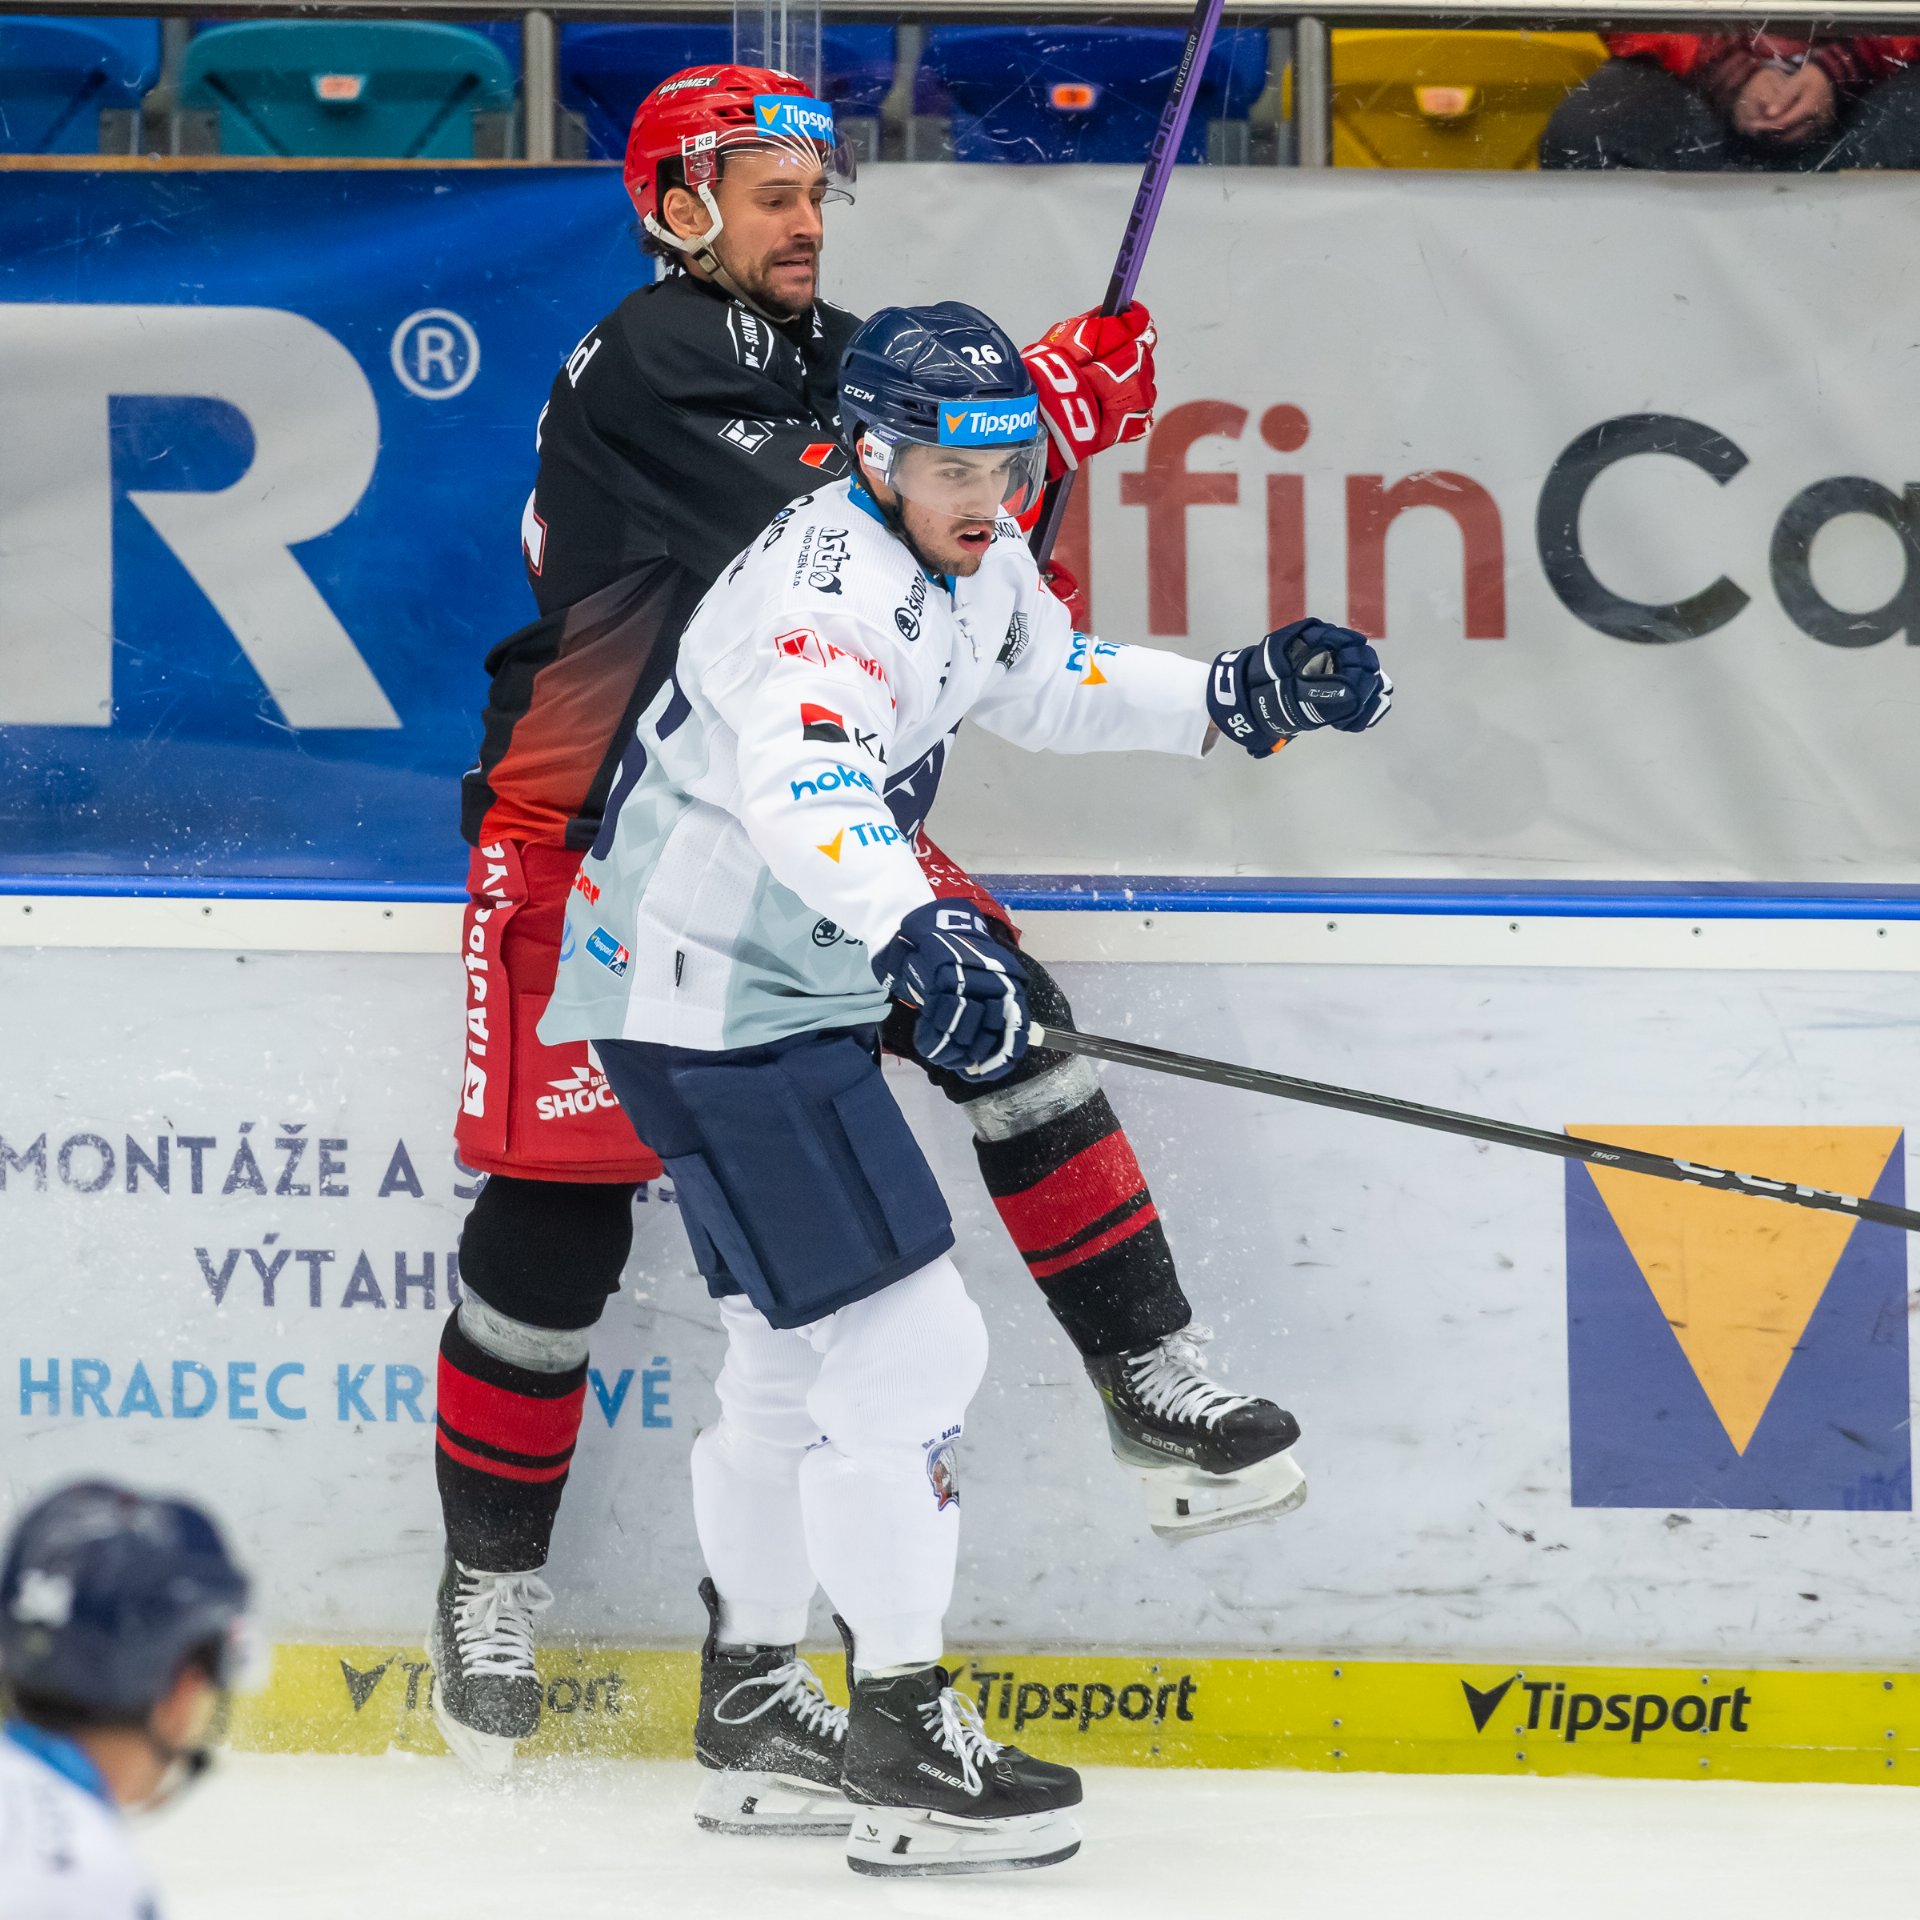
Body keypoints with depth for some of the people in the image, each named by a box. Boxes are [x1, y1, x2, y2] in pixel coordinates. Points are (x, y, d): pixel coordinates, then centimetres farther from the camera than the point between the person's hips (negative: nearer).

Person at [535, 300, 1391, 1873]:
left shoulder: (974, 568, 6)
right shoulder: (831, 581, -25)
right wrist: (914, 932, -60)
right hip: (713, 1001, -11)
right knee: (905, 1341, -14)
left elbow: (1050, 686, 26)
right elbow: (799, 778, -44)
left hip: (788, 988, 11)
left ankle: (754, 1715, 36)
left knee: (797, 1350, 22)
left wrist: (1236, 698, 13)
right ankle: (902, 1741, -10)